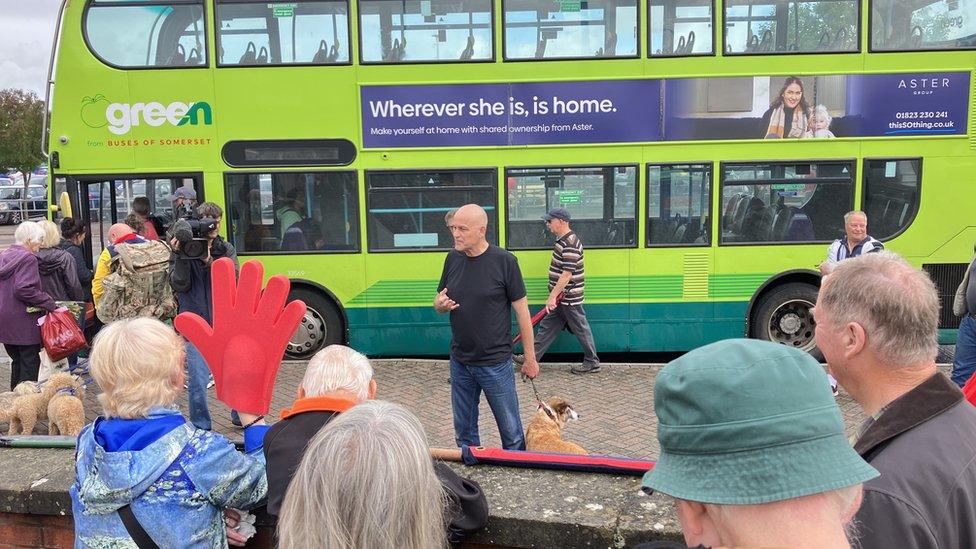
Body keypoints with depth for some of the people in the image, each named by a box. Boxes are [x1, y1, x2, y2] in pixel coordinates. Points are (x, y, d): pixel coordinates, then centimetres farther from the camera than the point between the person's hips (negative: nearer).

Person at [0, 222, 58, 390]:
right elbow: (24, 289, -24)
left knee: (17, 361, 19)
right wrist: (49, 304, -18)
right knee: (30, 363, 0)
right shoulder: (27, 258, -14)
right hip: (23, 321, -8)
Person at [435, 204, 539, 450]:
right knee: (464, 432, 17)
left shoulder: (504, 261, -12)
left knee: (511, 433, 7)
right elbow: (438, 302, 14)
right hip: (460, 362, 5)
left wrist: (530, 359, -6)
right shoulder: (453, 258, 2)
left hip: (495, 363, -5)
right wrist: (441, 304, -12)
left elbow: (522, 311, -8)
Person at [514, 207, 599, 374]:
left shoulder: (570, 244, -23)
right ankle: (532, 356, 19)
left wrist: (553, 297, -24)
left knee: (581, 329, 3)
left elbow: (567, 274, -27)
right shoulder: (562, 239, 10)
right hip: (560, 297, 10)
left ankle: (592, 363, 16)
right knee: (547, 326, 13)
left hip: (569, 298, -10)